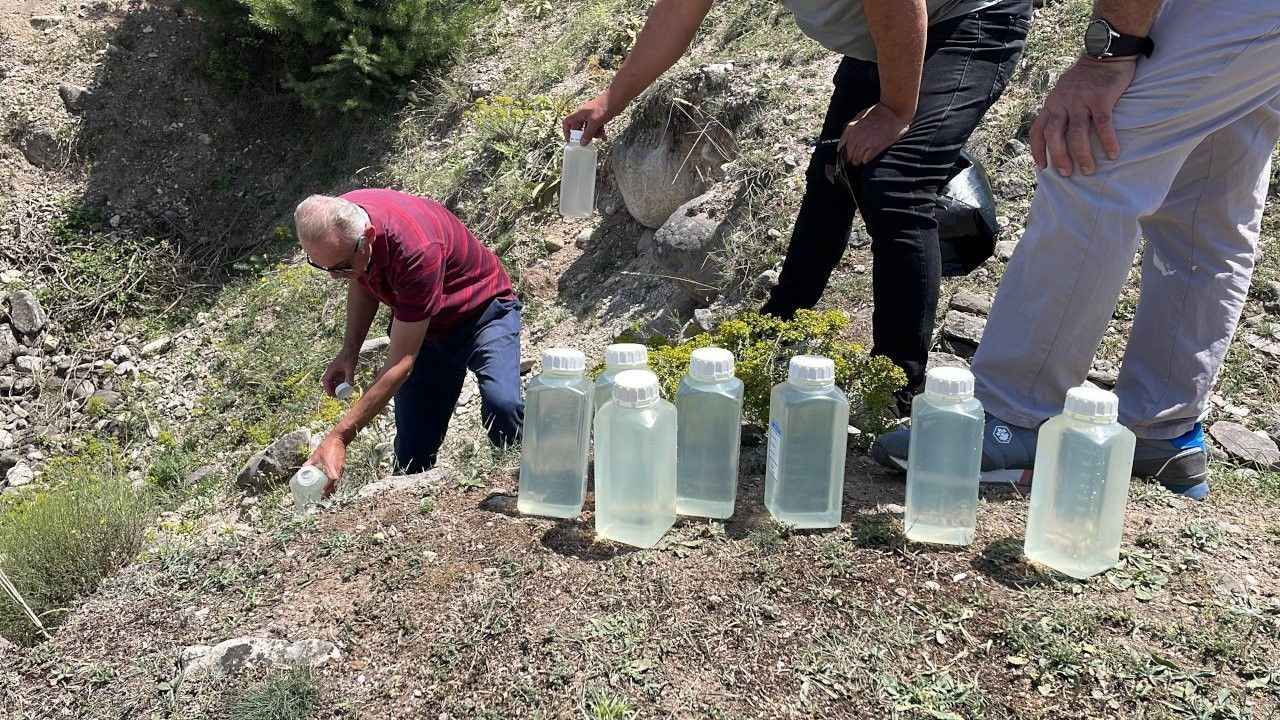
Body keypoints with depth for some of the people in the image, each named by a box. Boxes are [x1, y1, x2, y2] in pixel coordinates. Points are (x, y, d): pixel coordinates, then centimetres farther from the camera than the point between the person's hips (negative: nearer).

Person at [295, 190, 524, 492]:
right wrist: (349, 351, -6)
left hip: (482, 311, -6)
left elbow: (401, 364, -36)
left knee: (501, 406, -32)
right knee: (412, 457, -1)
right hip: (421, 324, 6)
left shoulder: (416, 250, -40)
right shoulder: (337, 223, -19)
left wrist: (339, 437, -37)